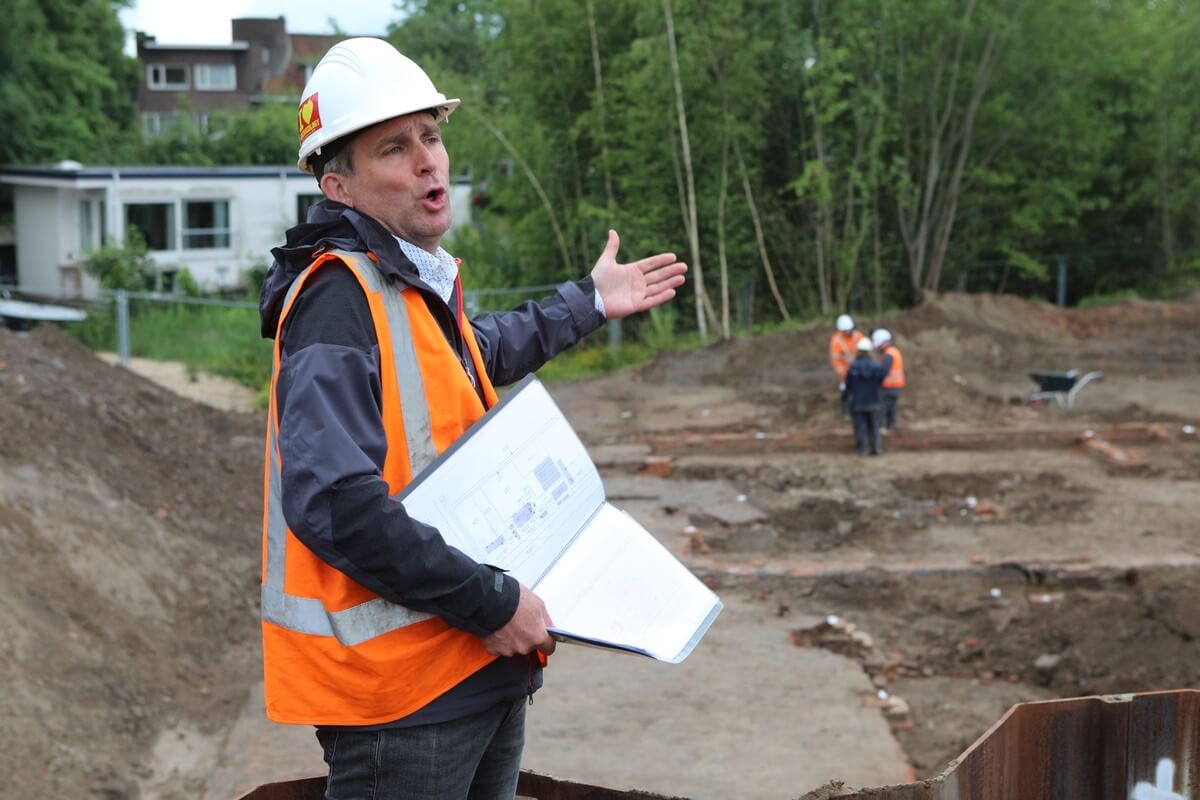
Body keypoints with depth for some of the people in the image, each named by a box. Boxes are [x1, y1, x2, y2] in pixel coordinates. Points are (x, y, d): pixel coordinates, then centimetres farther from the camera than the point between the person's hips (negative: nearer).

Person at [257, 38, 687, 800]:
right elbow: (334, 503, -29)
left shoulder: (416, 286, 12)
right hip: (398, 684, -10)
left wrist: (586, 304, 41)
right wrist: (493, 601, -24)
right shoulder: (338, 297, -19)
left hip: (476, 667, 10)